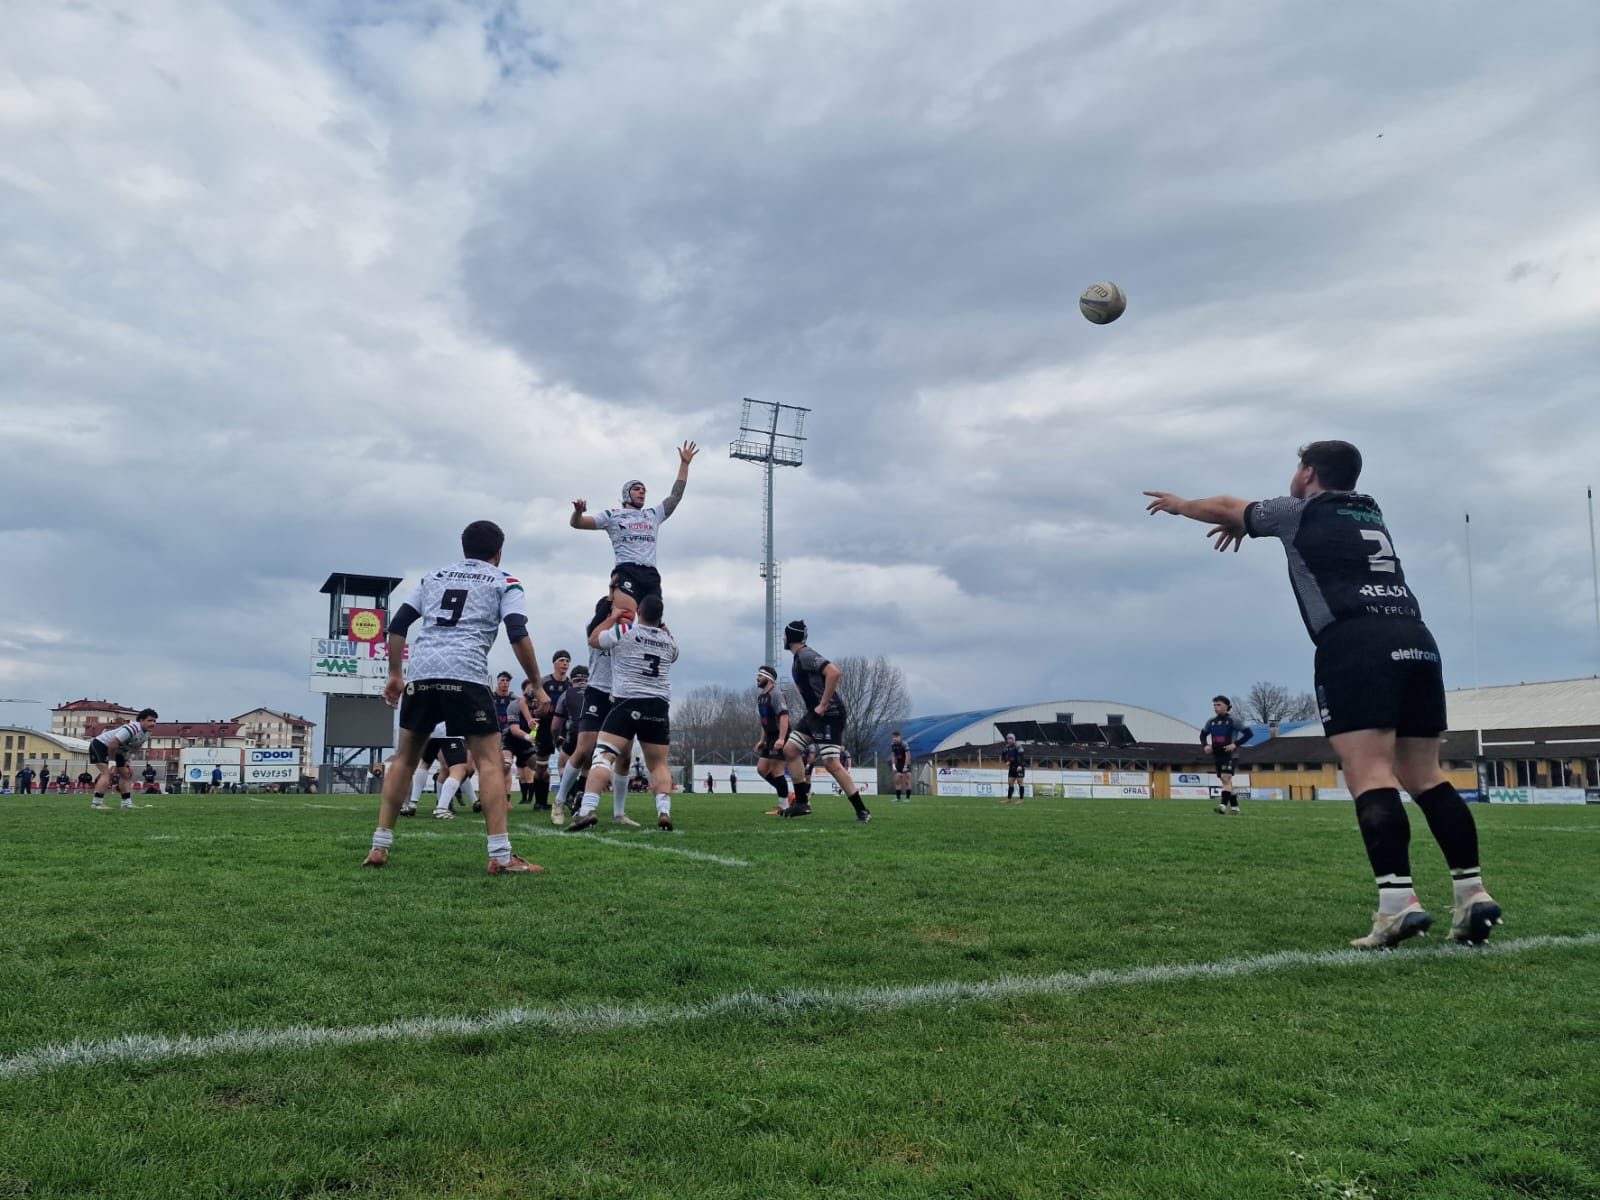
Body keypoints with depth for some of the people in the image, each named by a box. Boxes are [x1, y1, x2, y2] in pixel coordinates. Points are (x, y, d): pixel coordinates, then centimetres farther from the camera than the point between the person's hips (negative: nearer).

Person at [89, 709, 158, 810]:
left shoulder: (146, 734, 0)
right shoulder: (132, 729, -32)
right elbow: (113, 743, -35)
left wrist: (126, 761, 6)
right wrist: (112, 762, -26)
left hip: (116, 751, 11)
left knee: (126, 773, 9)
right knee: (108, 773, -23)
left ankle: (127, 803, 12)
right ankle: (96, 803, -22)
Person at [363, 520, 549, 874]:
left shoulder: (434, 576, 25)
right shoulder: (504, 581, 12)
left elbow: (397, 625, 19)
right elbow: (518, 636, -2)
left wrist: (394, 674, 25)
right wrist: (536, 686, 3)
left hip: (421, 674, 4)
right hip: (465, 676, -4)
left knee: (405, 759, 17)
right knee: (489, 761, -1)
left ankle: (379, 848, 18)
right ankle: (501, 856, -9)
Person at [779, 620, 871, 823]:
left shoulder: (806, 656, -15)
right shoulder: (799, 657, 15)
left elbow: (834, 673, -29)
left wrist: (823, 705, -23)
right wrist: (816, 707, 17)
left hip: (829, 714, -10)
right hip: (814, 714, 10)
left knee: (831, 763, -14)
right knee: (790, 749, 5)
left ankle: (862, 811, -8)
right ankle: (802, 802, 10)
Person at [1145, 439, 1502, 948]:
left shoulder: (1301, 512, 12)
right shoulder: (1368, 512, 29)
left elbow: (1227, 507, 28)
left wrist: (1181, 505, 47)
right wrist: (1246, 524, 63)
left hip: (1356, 644, -7)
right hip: (1416, 641, 7)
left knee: (1370, 773, -14)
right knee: (1424, 775, 9)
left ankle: (1399, 901, -24)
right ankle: (1472, 891, 2)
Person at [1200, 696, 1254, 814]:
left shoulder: (1233, 720, -7)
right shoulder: (1211, 721, 9)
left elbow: (1249, 733, -9)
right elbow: (1203, 734, 23)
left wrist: (1235, 744, -16)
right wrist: (1205, 745, 3)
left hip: (1229, 755, -6)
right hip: (1217, 756, 6)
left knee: (1226, 778, -18)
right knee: (1226, 782, 11)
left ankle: (1223, 805, -27)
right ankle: (1234, 806, 21)